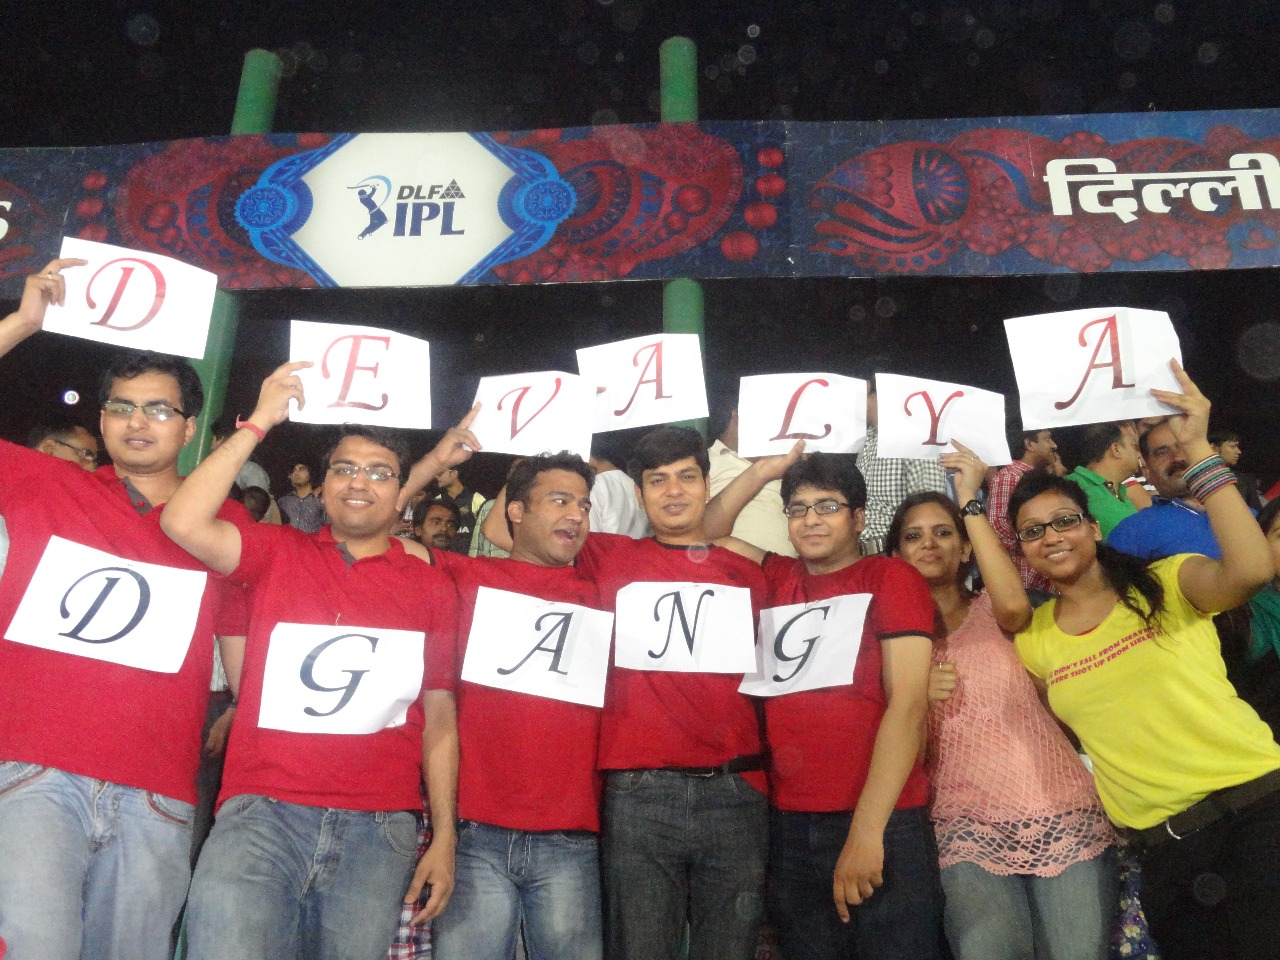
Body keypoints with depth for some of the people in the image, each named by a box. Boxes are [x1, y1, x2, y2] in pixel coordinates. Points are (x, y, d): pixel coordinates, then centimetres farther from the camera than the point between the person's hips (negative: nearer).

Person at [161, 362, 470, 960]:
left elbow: (439, 718, 9)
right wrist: (259, 423, -4)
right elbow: (183, 523, -8)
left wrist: (444, 837, 4)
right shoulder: (278, 553, 9)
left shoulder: (431, 586, 8)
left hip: (379, 828, 1)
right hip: (262, 813, -1)